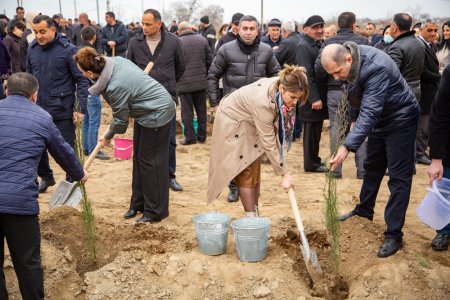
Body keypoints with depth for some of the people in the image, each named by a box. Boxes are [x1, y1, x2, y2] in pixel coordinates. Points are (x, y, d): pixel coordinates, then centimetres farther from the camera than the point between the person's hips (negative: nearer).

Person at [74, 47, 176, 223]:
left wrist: (108, 137, 3)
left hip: (157, 113, -10)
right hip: (147, 110, 10)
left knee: (149, 160, -4)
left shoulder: (115, 87, -30)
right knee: (138, 157, 14)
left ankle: (155, 211, 7)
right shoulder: (114, 61, -6)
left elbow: (121, 119, -16)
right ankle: (138, 204, 26)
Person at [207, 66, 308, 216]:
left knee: (255, 169, 6)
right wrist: (284, 174, -28)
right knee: (246, 171, -8)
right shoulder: (263, 102, -40)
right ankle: (251, 219, -1)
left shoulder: (281, 85, -19)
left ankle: (256, 214, 14)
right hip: (232, 121, -7)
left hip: (250, 121, 7)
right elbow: (268, 143, -33)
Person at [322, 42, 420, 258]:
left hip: (400, 120, -8)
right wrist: (354, 117, 13)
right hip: (379, 119, 8)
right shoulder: (349, 62, -10)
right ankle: (364, 210, 40)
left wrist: (348, 146, -48)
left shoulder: (376, 68, -36)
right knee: (372, 167, 21)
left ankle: (394, 234, 0)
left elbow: (370, 112, -42)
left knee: (399, 177, -6)